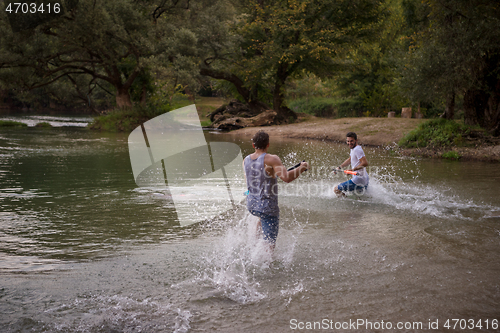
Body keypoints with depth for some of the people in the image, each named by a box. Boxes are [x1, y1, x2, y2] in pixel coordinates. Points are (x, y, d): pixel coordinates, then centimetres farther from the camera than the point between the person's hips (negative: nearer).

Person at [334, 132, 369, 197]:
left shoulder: (357, 150, -18)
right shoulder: (353, 149, 13)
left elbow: (365, 163, -28)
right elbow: (349, 160, 29)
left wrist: (352, 169, -27)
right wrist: (340, 167, 18)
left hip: (359, 179, -11)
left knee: (337, 190, -8)